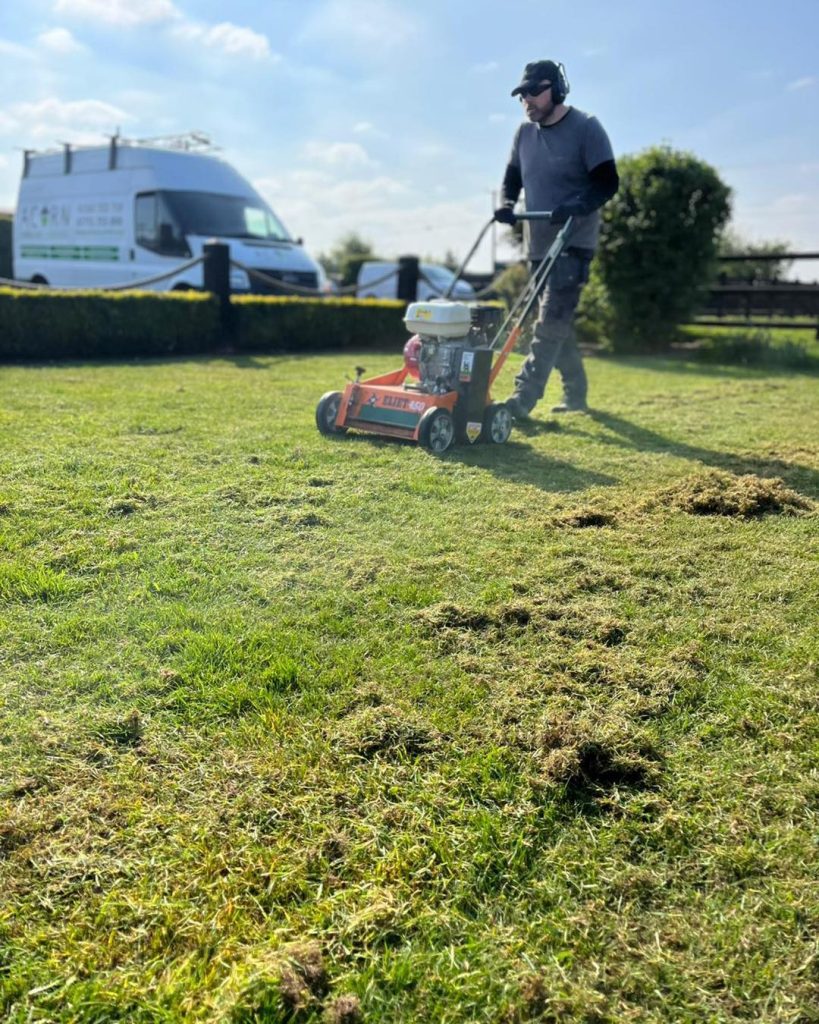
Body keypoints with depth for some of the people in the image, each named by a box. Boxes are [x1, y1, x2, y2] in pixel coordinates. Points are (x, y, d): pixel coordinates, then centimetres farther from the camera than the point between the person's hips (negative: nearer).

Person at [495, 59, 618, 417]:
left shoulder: (586, 128, -7)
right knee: (557, 323, 11)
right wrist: (506, 204, -3)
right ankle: (575, 395, 21)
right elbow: (513, 177, 18)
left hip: (573, 244, -7)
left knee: (551, 323, -15)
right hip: (539, 246, 7)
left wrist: (578, 206, -29)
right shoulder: (524, 132, 11)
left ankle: (522, 399, -20)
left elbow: (607, 182, -12)